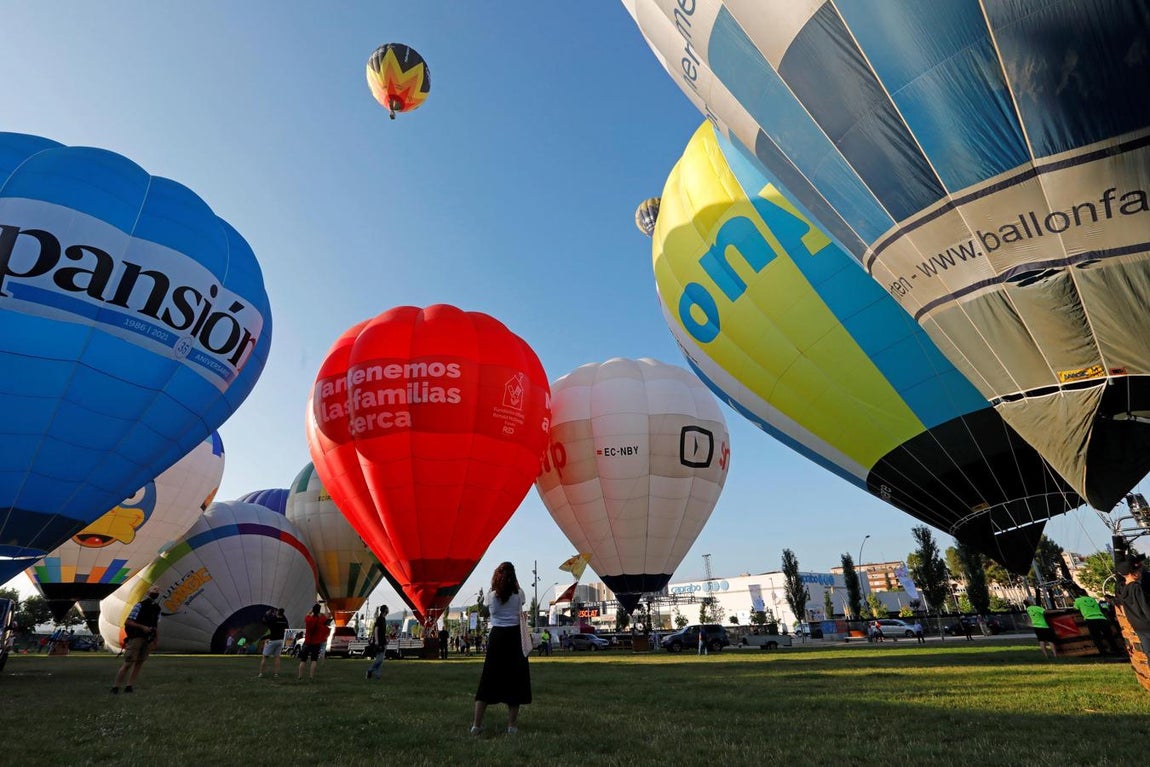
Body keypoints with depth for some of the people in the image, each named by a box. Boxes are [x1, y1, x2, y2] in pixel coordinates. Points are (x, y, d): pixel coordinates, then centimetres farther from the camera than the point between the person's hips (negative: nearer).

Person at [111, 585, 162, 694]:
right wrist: (143, 627, -21)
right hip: (136, 638, -6)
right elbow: (127, 622, -12)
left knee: (139, 663, 5)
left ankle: (129, 687, 11)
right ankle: (115, 687, 3)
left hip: (147, 640, 6)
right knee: (128, 664, -7)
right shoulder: (140, 605, -9)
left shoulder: (157, 609, 11)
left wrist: (156, 639, 8)